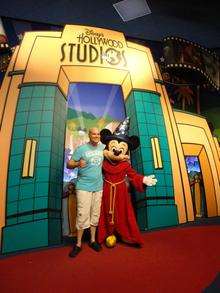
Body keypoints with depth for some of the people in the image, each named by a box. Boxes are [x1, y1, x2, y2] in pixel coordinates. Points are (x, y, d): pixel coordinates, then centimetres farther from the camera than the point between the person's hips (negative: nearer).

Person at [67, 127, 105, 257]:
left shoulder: (103, 147, 5)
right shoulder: (81, 149, -7)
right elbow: (69, 164, -6)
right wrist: (77, 164, -26)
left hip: (98, 187, 4)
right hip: (84, 186, -3)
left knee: (95, 215, 12)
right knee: (83, 215, -2)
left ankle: (93, 240, 29)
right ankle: (78, 244, 16)